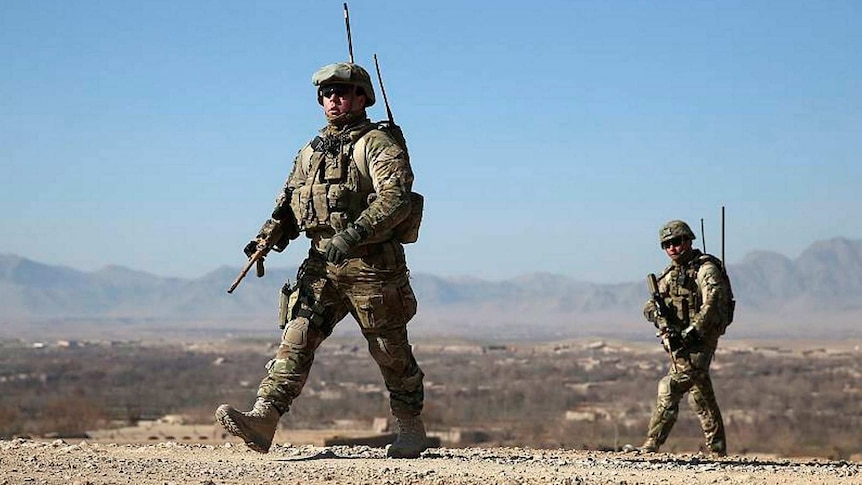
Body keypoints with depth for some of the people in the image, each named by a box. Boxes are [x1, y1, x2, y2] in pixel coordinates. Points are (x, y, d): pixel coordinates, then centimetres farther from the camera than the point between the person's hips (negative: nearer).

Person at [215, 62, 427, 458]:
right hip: (322, 263, 6)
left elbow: (396, 197, -19)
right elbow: (288, 203, 21)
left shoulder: (378, 143, -5)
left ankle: (411, 429, 21)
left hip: (371, 263, -6)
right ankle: (263, 420, -17)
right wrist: (267, 237, 1)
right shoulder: (311, 152, 18)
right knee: (296, 339, -8)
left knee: (391, 351, 5)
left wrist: (353, 235, -30)